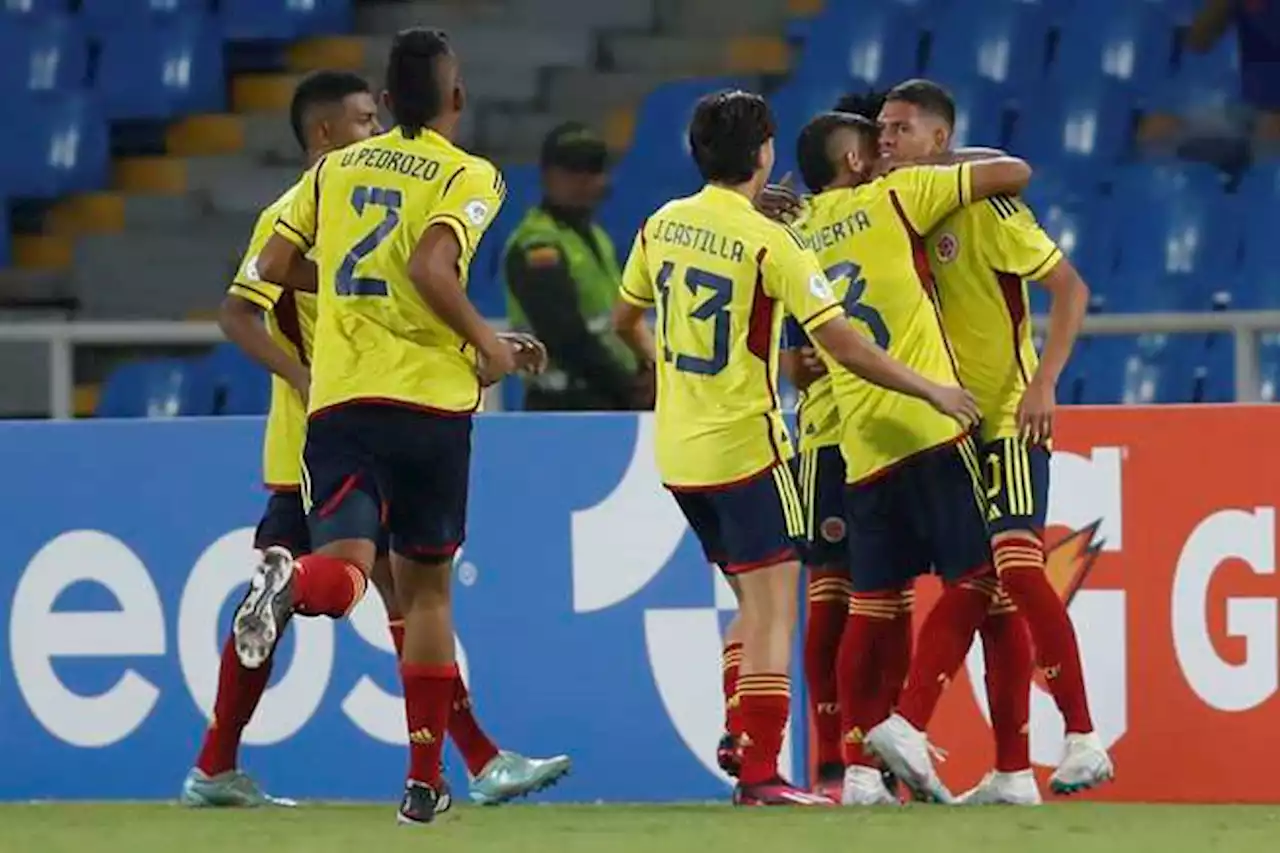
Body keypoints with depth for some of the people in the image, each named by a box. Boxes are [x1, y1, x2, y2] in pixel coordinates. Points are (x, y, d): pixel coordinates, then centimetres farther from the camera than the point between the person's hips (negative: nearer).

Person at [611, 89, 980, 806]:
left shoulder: (663, 226, 5)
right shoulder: (770, 242, -14)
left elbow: (627, 321, 20)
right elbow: (844, 347, -16)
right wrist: (931, 391, -7)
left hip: (679, 451, 7)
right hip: (745, 445, -7)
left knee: (755, 604, 18)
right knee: (773, 609, -5)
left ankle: (743, 750, 11)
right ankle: (761, 775, -12)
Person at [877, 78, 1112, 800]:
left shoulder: (983, 207, -11)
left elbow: (1071, 289, -13)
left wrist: (1044, 383, -22)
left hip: (1009, 420, -7)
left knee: (1018, 566, -20)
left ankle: (1084, 739, -16)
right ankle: (1013, 773, 7)